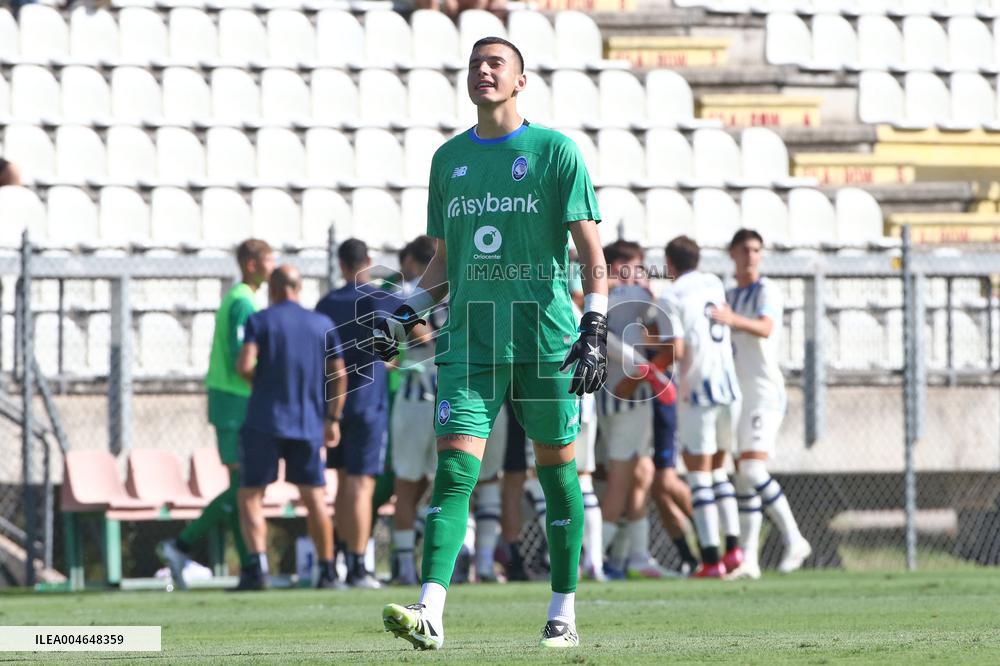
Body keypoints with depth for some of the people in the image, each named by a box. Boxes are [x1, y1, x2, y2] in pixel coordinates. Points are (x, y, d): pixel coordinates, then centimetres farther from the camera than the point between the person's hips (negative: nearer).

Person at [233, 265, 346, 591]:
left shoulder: (260, 321, -1)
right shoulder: (323, 325, 9)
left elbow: (244, 366, -14)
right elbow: (339, 375, 9)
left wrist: (258, 381, 8)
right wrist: (333, 419, 17)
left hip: (264, 420, -3)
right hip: (309, 423, 3)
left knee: (250, 497, 2)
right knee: (315, 499, 11)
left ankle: (258, 566, -16)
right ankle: (327, 571, 10)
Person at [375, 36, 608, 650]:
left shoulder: (554, 150, 1)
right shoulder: (449, 158, 13)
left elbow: (592, 253, 0)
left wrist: (596, 331, -10)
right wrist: (406, 316, 7)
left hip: (547, 339, -3)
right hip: (470, 339, 3)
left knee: (557, 471, 4)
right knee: (455, 470, -11)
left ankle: (564, 615, 16)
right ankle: (429, 615, -22)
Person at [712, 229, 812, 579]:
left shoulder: (767, 291, -6)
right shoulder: (728, 296, 18)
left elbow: (765, 328, -25)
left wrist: (733, 320, -43)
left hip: (764, 392, -7)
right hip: (738, 394, 7)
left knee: (753, 470, -19)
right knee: (742, 476, 3)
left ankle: (794, 540, -9)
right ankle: (748, 560, 3)